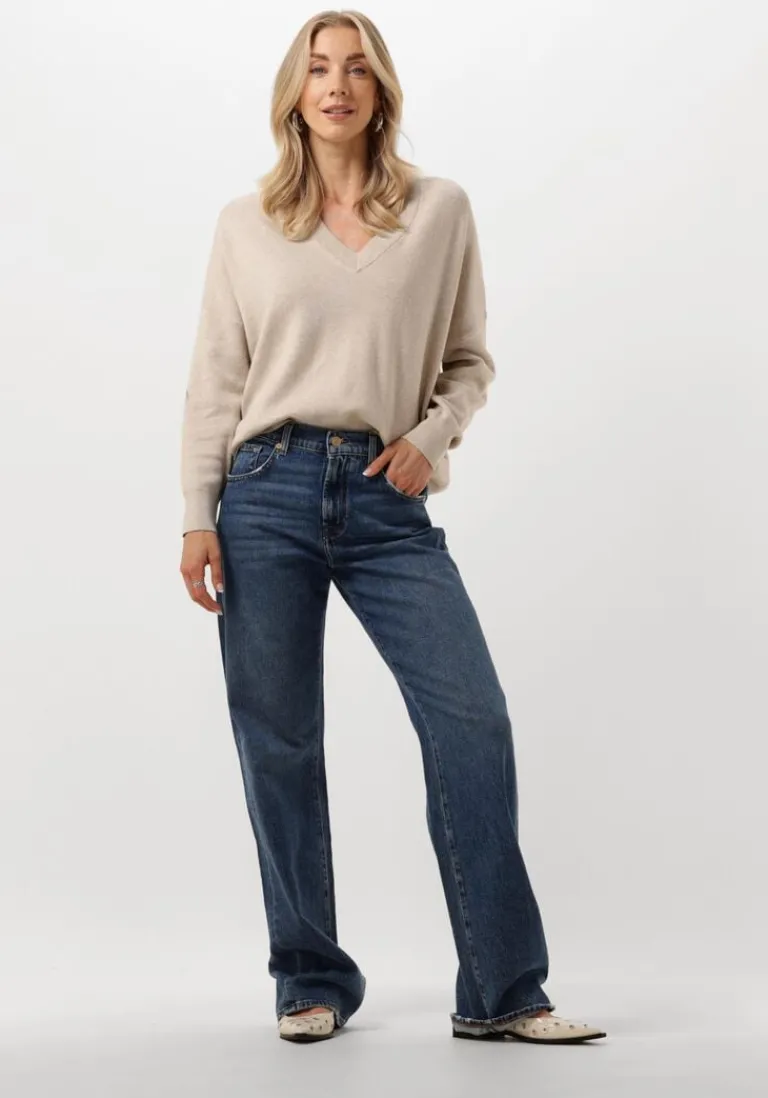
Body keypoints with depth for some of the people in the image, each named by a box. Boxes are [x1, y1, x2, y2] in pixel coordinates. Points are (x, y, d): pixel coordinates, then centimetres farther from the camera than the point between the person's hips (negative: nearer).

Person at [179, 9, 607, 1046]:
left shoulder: (441, 210, 8)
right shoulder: (244, 224, 9)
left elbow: (470, 360, 13)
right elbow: (215, 379, 8)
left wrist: (432, 433, -6)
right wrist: (199, 517, 1)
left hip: (388, 499, 0)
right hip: (270, 492, 0)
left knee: (473, 717, -8)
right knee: (279, 741, 3)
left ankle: (503, 991, 2)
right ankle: (312, 982, 18)